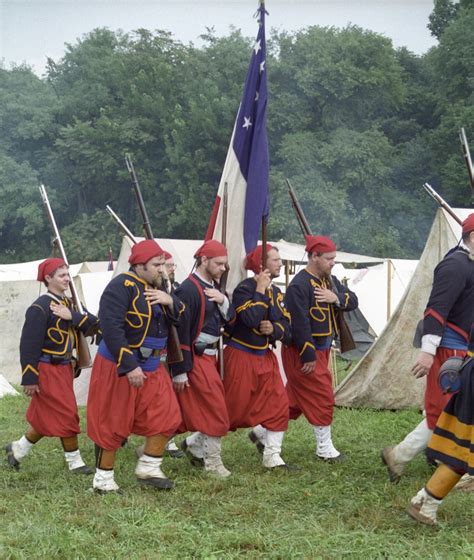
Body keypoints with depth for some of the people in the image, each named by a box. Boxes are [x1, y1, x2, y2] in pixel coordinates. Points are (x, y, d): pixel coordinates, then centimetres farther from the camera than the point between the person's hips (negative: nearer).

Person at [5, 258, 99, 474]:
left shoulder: (67, 304, 10)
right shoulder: (40, 308, -16)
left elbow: (92, 325, -2)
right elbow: (29, 344, -18)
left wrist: (72, 316, -20)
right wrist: (29, 378, -19)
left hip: (63, 368, 9)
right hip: (48, 370, -9)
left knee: (45, 417, 15)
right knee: (66, 414, -3)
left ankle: (18, 449, 30)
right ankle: (74, 461, 10)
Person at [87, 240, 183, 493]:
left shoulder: (156, 287, 10)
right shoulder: (122, 287, -18)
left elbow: (179, 318, 12)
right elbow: (111, 329, -26)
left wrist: (170, 302, -11)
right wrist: (129, 367, -27)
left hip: (151, 368, 8)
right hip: (118, 367, -8)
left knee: (167, 417, 2)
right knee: (112, 425, 2)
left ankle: (148, 468, 16)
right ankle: (103, 479, 15)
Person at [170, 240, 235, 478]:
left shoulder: (213, 287, 12)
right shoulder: (188, 290, -17)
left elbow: (230, 320, 13)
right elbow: (181, 331, -20)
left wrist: (223, 301, -9)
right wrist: (180, 371, -20)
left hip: (210, 356, 9)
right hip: (196, 359, -9)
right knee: (216, 411, -6)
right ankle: (212, 462, 6)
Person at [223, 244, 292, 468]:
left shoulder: (276, 292, 9)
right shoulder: (244, 289, -15)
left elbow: (287, 326, 8)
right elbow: (252, 319, -30)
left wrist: (274, 329, -15)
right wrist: (260, 290, -22)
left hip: (265, 356, 7)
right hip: (241, 356, -7)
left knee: (278, 404, 0)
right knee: (233, 408, -1)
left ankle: (272, 456, 8)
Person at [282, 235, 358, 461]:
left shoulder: (329, 280, 11)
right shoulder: (299, 285, -20)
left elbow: (353, 300, 6)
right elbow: (300, 323, -23)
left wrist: (336, 297, -15)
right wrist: (308, 356, -22)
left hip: (321, 349, 9)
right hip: (303, 351, -9)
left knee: (296, 397, 15)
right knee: (322, 397, -5)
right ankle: (325, 448, 7)